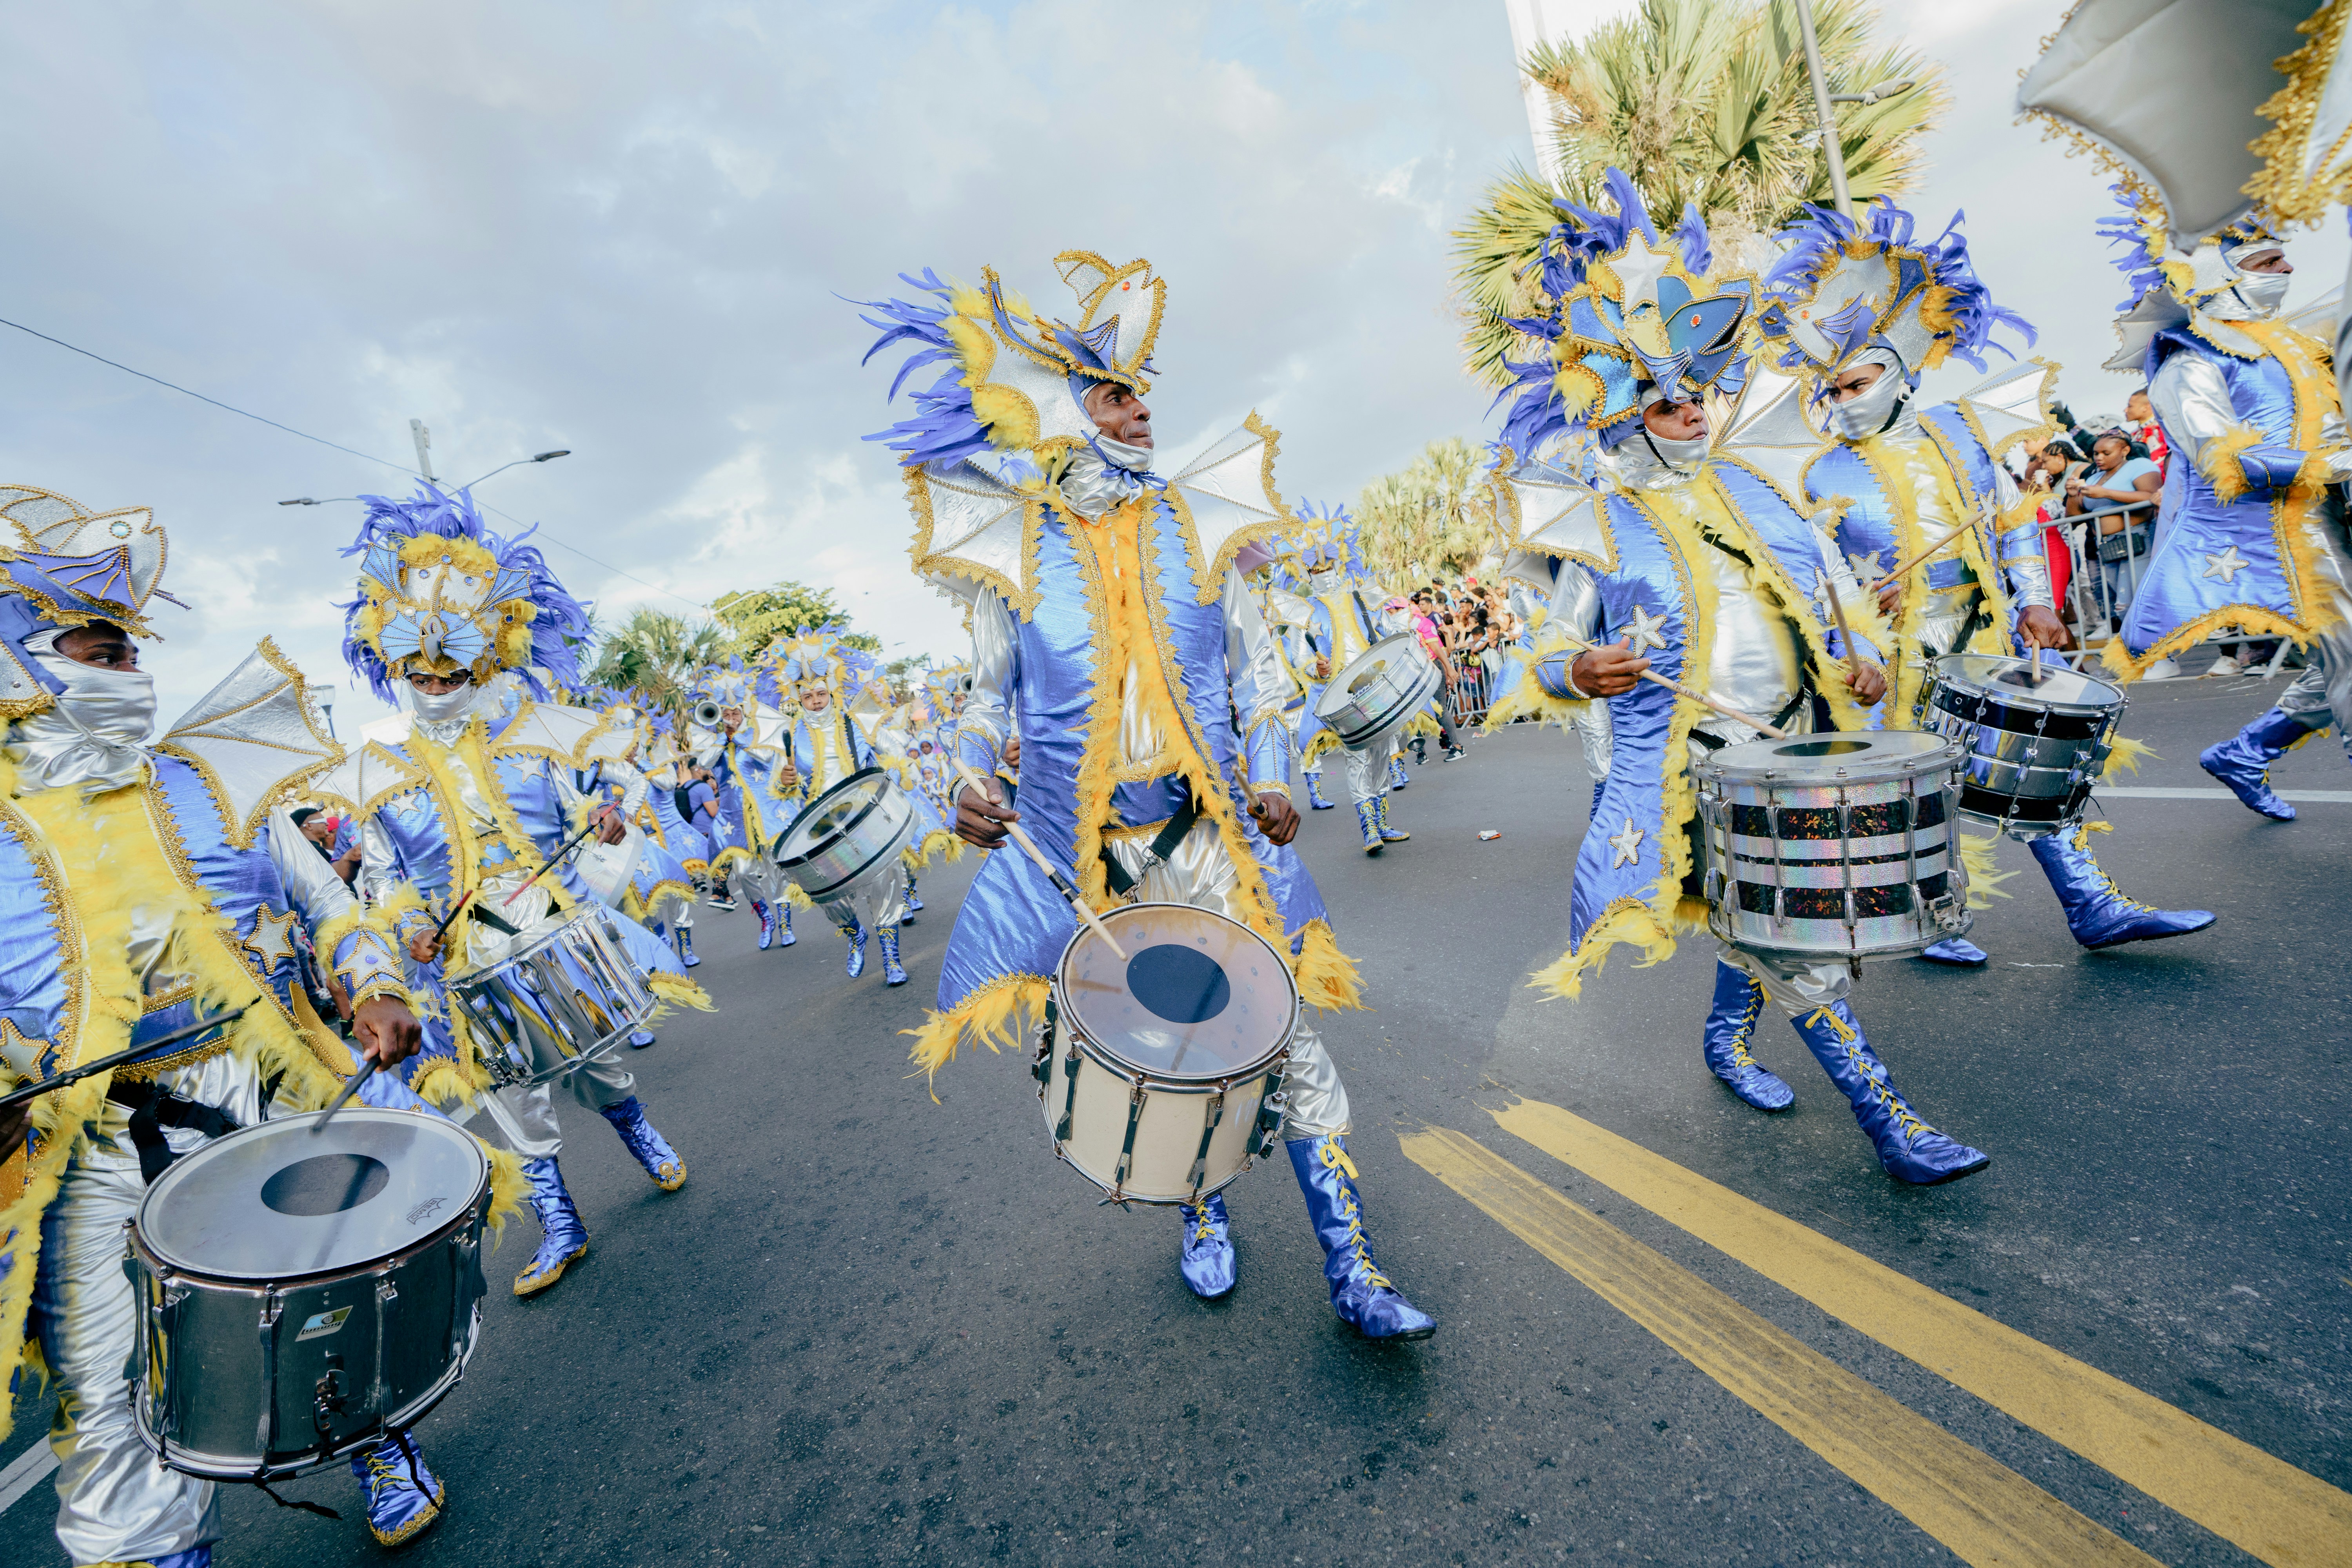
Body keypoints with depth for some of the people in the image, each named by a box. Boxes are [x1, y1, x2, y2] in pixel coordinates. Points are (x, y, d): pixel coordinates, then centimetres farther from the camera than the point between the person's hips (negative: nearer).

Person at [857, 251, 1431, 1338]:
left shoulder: (1196, 529, 6)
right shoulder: (1014, 554, 2)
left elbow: (1254, 668, 8)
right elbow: (991, 690, 9)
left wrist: (1271, 778, -5)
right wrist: (969, 783, -9)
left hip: (1212, 837, 1)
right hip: (1079, 853, 0)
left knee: (1285, 1029, 0)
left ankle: (1352, 1270, 19)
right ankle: (1203, 1219, 41)